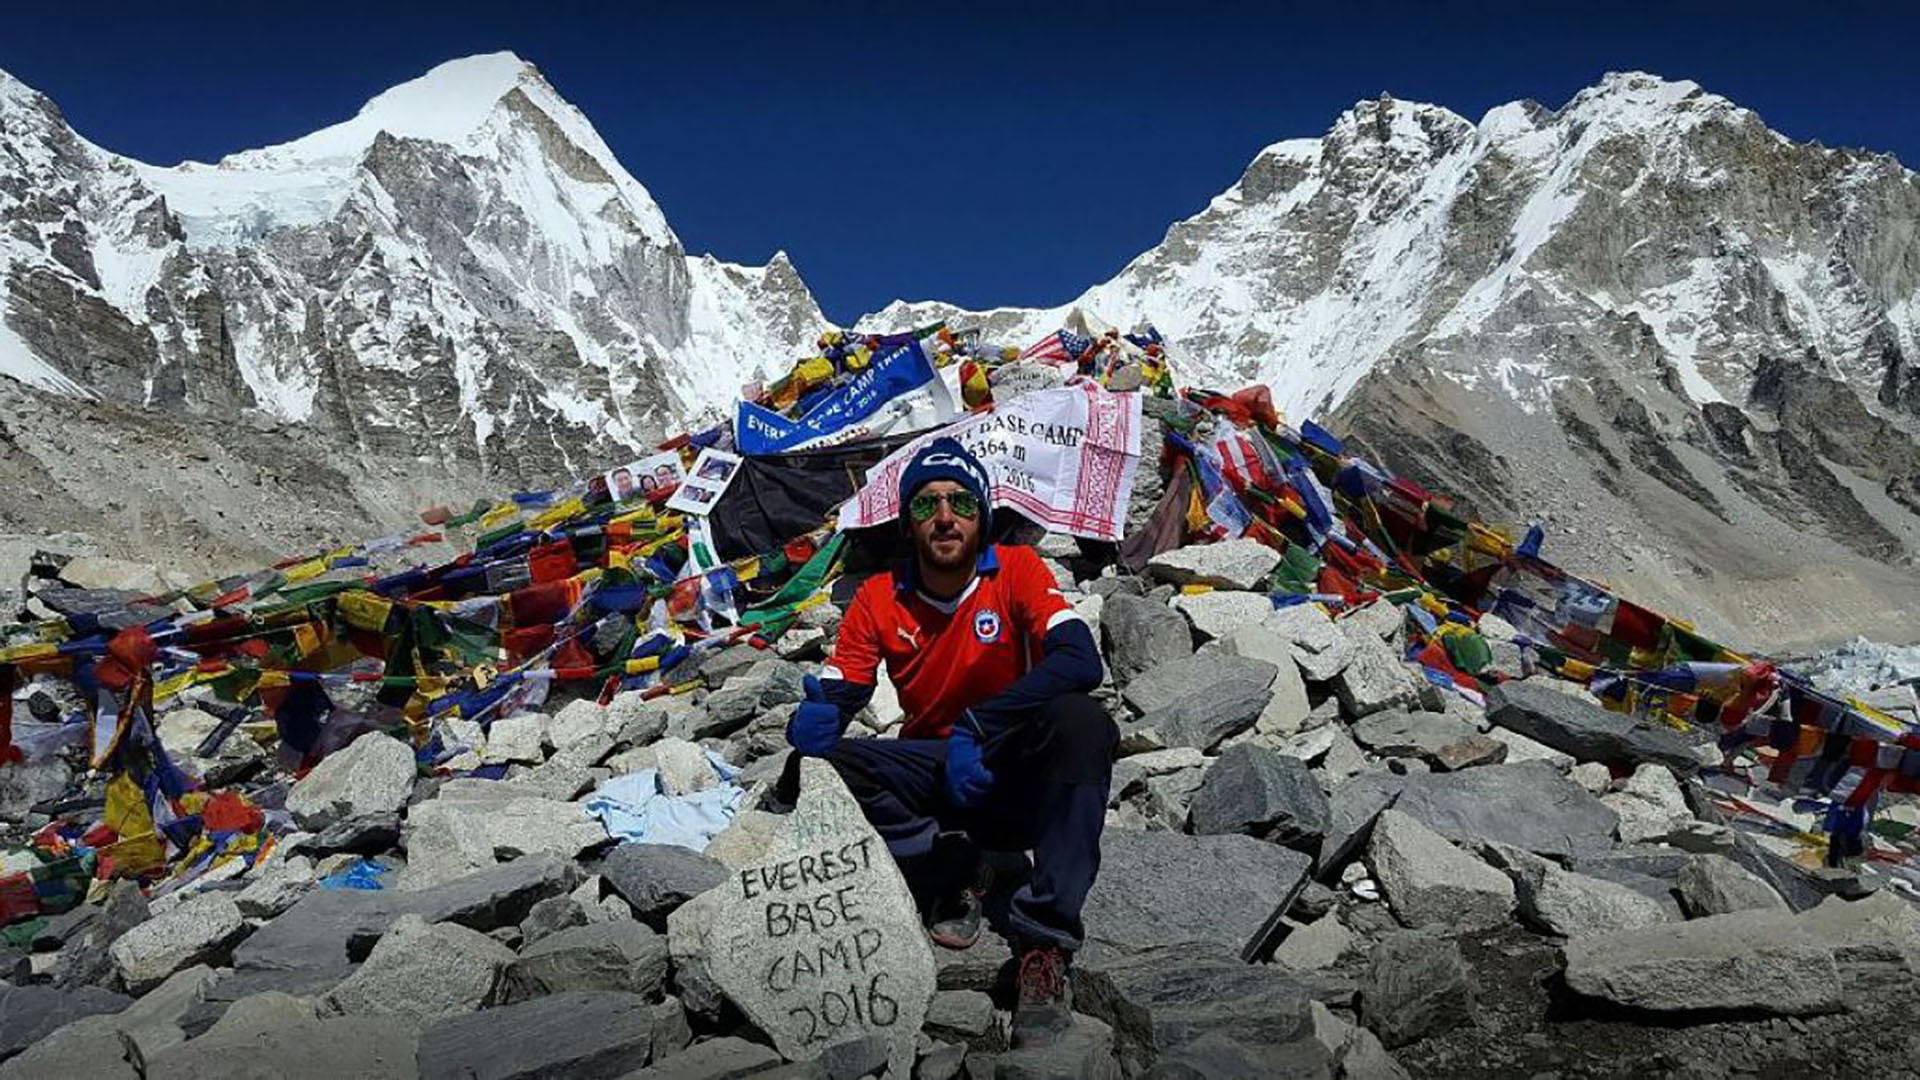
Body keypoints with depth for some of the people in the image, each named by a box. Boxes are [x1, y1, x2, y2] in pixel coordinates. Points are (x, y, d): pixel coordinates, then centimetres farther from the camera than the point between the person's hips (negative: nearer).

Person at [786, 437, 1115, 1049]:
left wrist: (975, 727, -33)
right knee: (822, 763, -22)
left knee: (1080, 719, -34)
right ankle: (953, 873, -9)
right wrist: (813, 718, -30)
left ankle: (1045, 943, -34)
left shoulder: (1016, 572, -10)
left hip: (1016, 775, -2)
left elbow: (1080, 661, -25)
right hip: (935, 780, 3)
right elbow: (833, 696, -4)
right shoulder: (879, 599, -2)